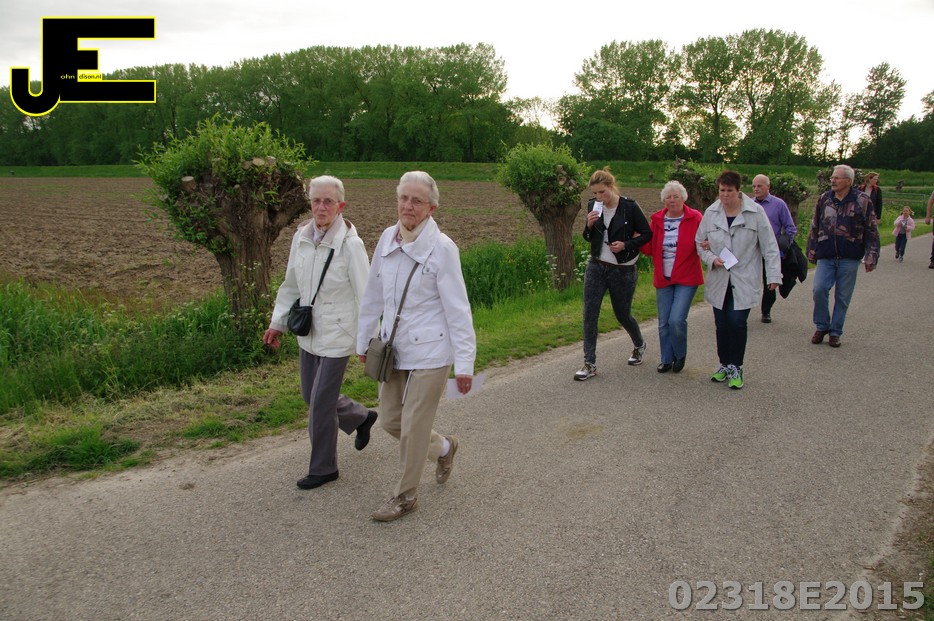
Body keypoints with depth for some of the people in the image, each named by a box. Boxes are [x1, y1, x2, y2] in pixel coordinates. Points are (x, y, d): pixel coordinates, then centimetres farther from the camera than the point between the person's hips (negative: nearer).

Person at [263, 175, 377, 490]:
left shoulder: (350, 244, -19)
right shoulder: (301, 237, 1)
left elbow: (365, 296, -16)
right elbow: (291, 285, 13)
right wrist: (278, 323, 11)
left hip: (337, 335, -7)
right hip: (309, 333, 7)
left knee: (320, 403, 0)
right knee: (311, 394, 18)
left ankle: (323, 468, 21)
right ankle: (361, 417, 44)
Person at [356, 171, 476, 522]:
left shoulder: (442, 248, -15)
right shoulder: (387, 239, 2)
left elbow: (457, 309, -13)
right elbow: (373, 296, 12)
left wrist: (464, 362, -14)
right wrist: (363, 340, 17)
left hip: (430, 351, -6)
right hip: (394, 348, 6)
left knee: (413, 426, 2)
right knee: (390, 420, 15)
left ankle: (405, 496, 24)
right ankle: (444, 447, 42)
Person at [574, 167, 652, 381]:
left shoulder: (630, 207, -13)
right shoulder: (593, 205, 0)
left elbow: (647, 234, -4)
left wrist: (626, 245, -20)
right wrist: (589, 225, -11)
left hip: (622, 270, -4)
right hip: (596, 267, 4)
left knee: (622, 314, 10)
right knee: (589, 314, -6)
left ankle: (639, 345, 42)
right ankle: (589, 363, 0)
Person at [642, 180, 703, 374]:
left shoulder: (694, 218, -5)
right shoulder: (657, 220, 5)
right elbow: (650, 249, 6)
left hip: (686, 279, -4)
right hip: (663, 279, 4)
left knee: (677, 320, -12)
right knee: (664, 323, 8)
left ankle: (680, 355, 14)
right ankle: (667, 359, 24)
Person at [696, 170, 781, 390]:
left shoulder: (755, 212, -5)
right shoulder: (711, 213, 2)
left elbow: (769, 246, -3)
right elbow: (699, 243, 12)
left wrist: (774, 275, -7)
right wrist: (711, 259, -7)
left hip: (745, 281, -3)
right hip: (719, 280, 3)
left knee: (737, 323, -9)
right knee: (722, 325, 7)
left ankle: (735, 368, 7)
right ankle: (725, 365, 24)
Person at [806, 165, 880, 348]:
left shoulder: (862, 201, -3)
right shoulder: (824, 199, 6)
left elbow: (871, 231, -1)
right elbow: (815, 227, 14)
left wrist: (871, 257, -4)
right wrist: (811, 252, 14)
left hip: (849, 258, -2)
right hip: (826, 256, 2)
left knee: (843, 297, 5)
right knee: (819, 289, -11)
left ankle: (835, 332, 18)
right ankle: (821, 326, 8)